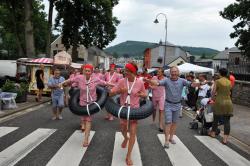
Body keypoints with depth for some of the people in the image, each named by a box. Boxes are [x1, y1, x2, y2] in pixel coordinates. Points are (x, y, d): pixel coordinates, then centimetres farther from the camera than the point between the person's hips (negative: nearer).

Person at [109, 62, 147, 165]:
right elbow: (111, 93, -6)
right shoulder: (122, 81, -9)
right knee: (123, 129, 16)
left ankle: (128, 156, 14)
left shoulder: (140, 82, -10)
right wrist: (119, 91, -24)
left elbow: (145, 95, 6)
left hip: (135, 109, -1)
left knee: (133, 132, 0)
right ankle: (126, 138, 55)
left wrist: (139, 94, -16)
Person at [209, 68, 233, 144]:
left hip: (219, 102, -3)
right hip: (228, 102, 3)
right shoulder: (229, 82, 6)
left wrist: (213, 97, 14)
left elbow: (213, 92, -7)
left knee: (216, 119, 15)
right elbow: (228, 92, 13)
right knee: (227, 121, 4)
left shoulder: (217, 81, -8)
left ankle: (213, 133, 34)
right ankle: (225, 139, 3)